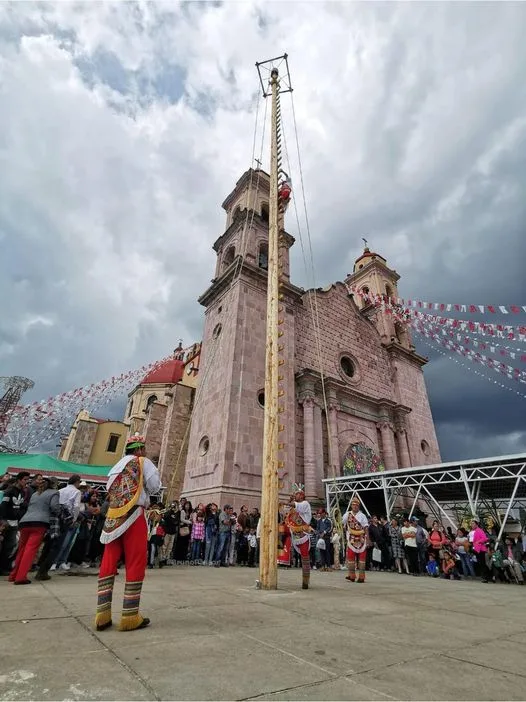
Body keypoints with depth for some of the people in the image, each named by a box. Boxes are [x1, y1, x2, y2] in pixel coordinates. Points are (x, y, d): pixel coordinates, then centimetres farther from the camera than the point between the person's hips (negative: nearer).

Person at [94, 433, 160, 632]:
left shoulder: (116, 467, 20)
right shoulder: (142, 462, -1)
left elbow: (110, 492, 19)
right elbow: (155, 485, -7)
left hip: (112, 519, 7)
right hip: (133, 516, -7)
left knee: (108, 563, 10)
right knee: (135, 565, 1)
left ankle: (103, 614, 11)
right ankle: (129, 616, 4)